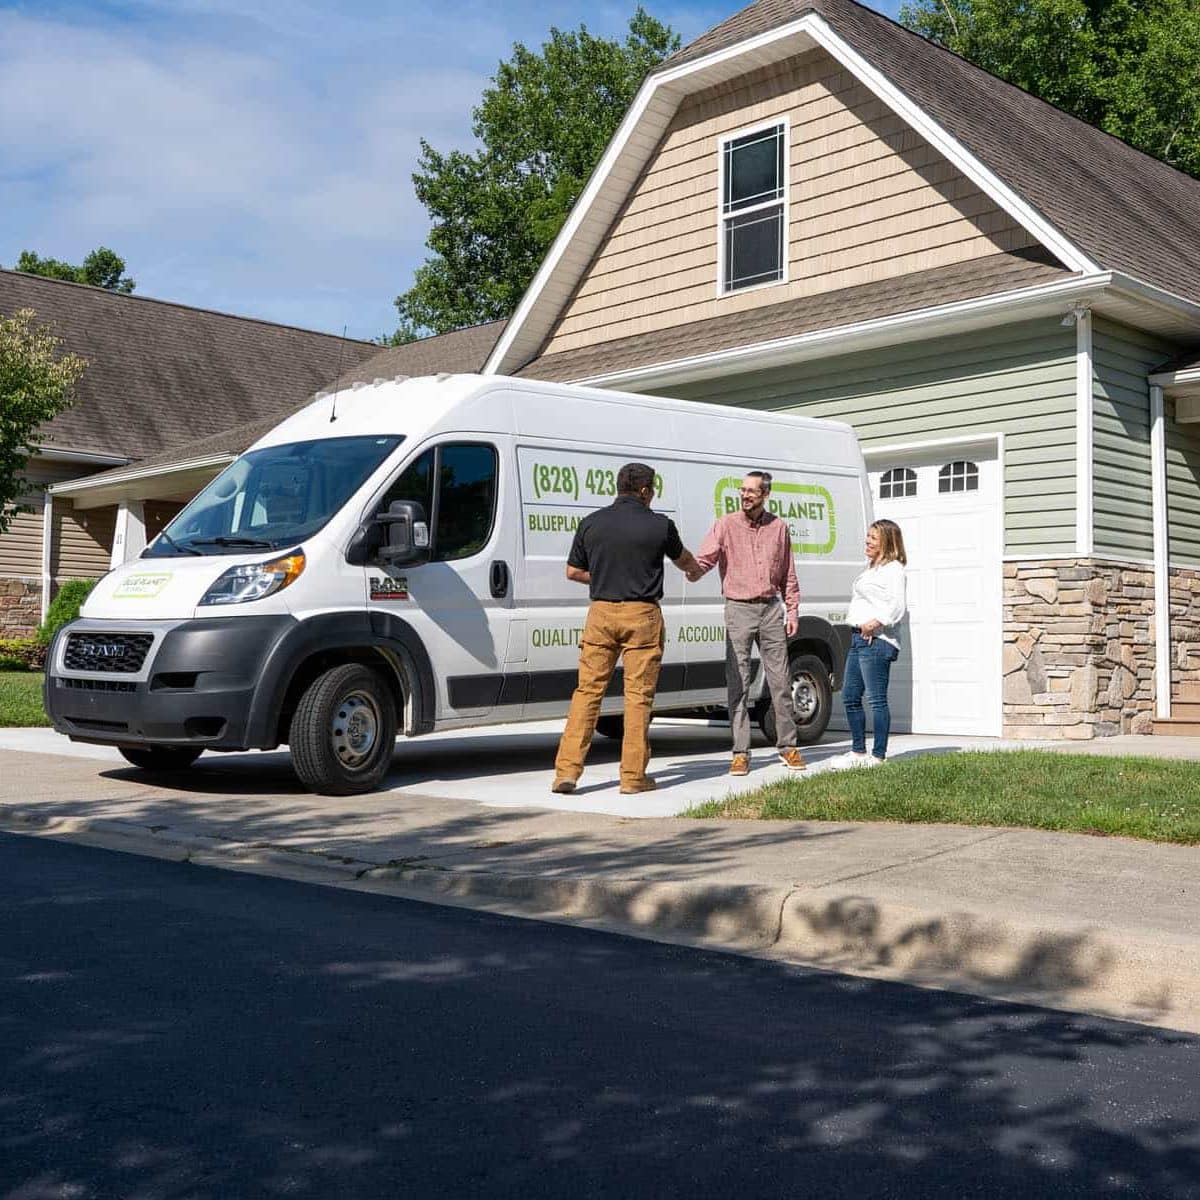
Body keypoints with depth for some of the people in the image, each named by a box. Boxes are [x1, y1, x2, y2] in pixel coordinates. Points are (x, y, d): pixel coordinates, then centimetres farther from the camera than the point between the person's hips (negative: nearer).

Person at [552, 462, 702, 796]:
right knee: (638, 695, 3)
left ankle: (567, 770, 2)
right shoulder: (659, 525, -2)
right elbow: (682, 558, 19)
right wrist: (695, 571, 42)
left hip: (601, 612, 3)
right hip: (642, 616, -2)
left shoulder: (591, 523, 4)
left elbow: (573, 571, 10)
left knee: (588, 690, 6)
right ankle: (634, 776, 6)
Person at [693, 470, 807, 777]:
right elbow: (703, 560, -11)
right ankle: (740, 752, 4)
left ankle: (788, 746, 18)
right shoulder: (726, 525, 0)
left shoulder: (779, 527, 8)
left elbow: (788, 575, 13)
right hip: (739, 610, -2)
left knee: (780, 682, 7)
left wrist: (793, 611, 7)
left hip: (771, 609, 2)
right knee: (738, 684, -2)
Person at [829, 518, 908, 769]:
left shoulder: (893, 569, -7)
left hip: (877, 640, -10)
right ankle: (858, 752, 23)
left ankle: (878, 756, -3)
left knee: (877, 699, -7)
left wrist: (875, 622, -29)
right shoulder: (871, 568, 23)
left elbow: (897, 606, -17)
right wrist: (856, 622, 4)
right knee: (850, 696, 13)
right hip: (858, 638, 10)